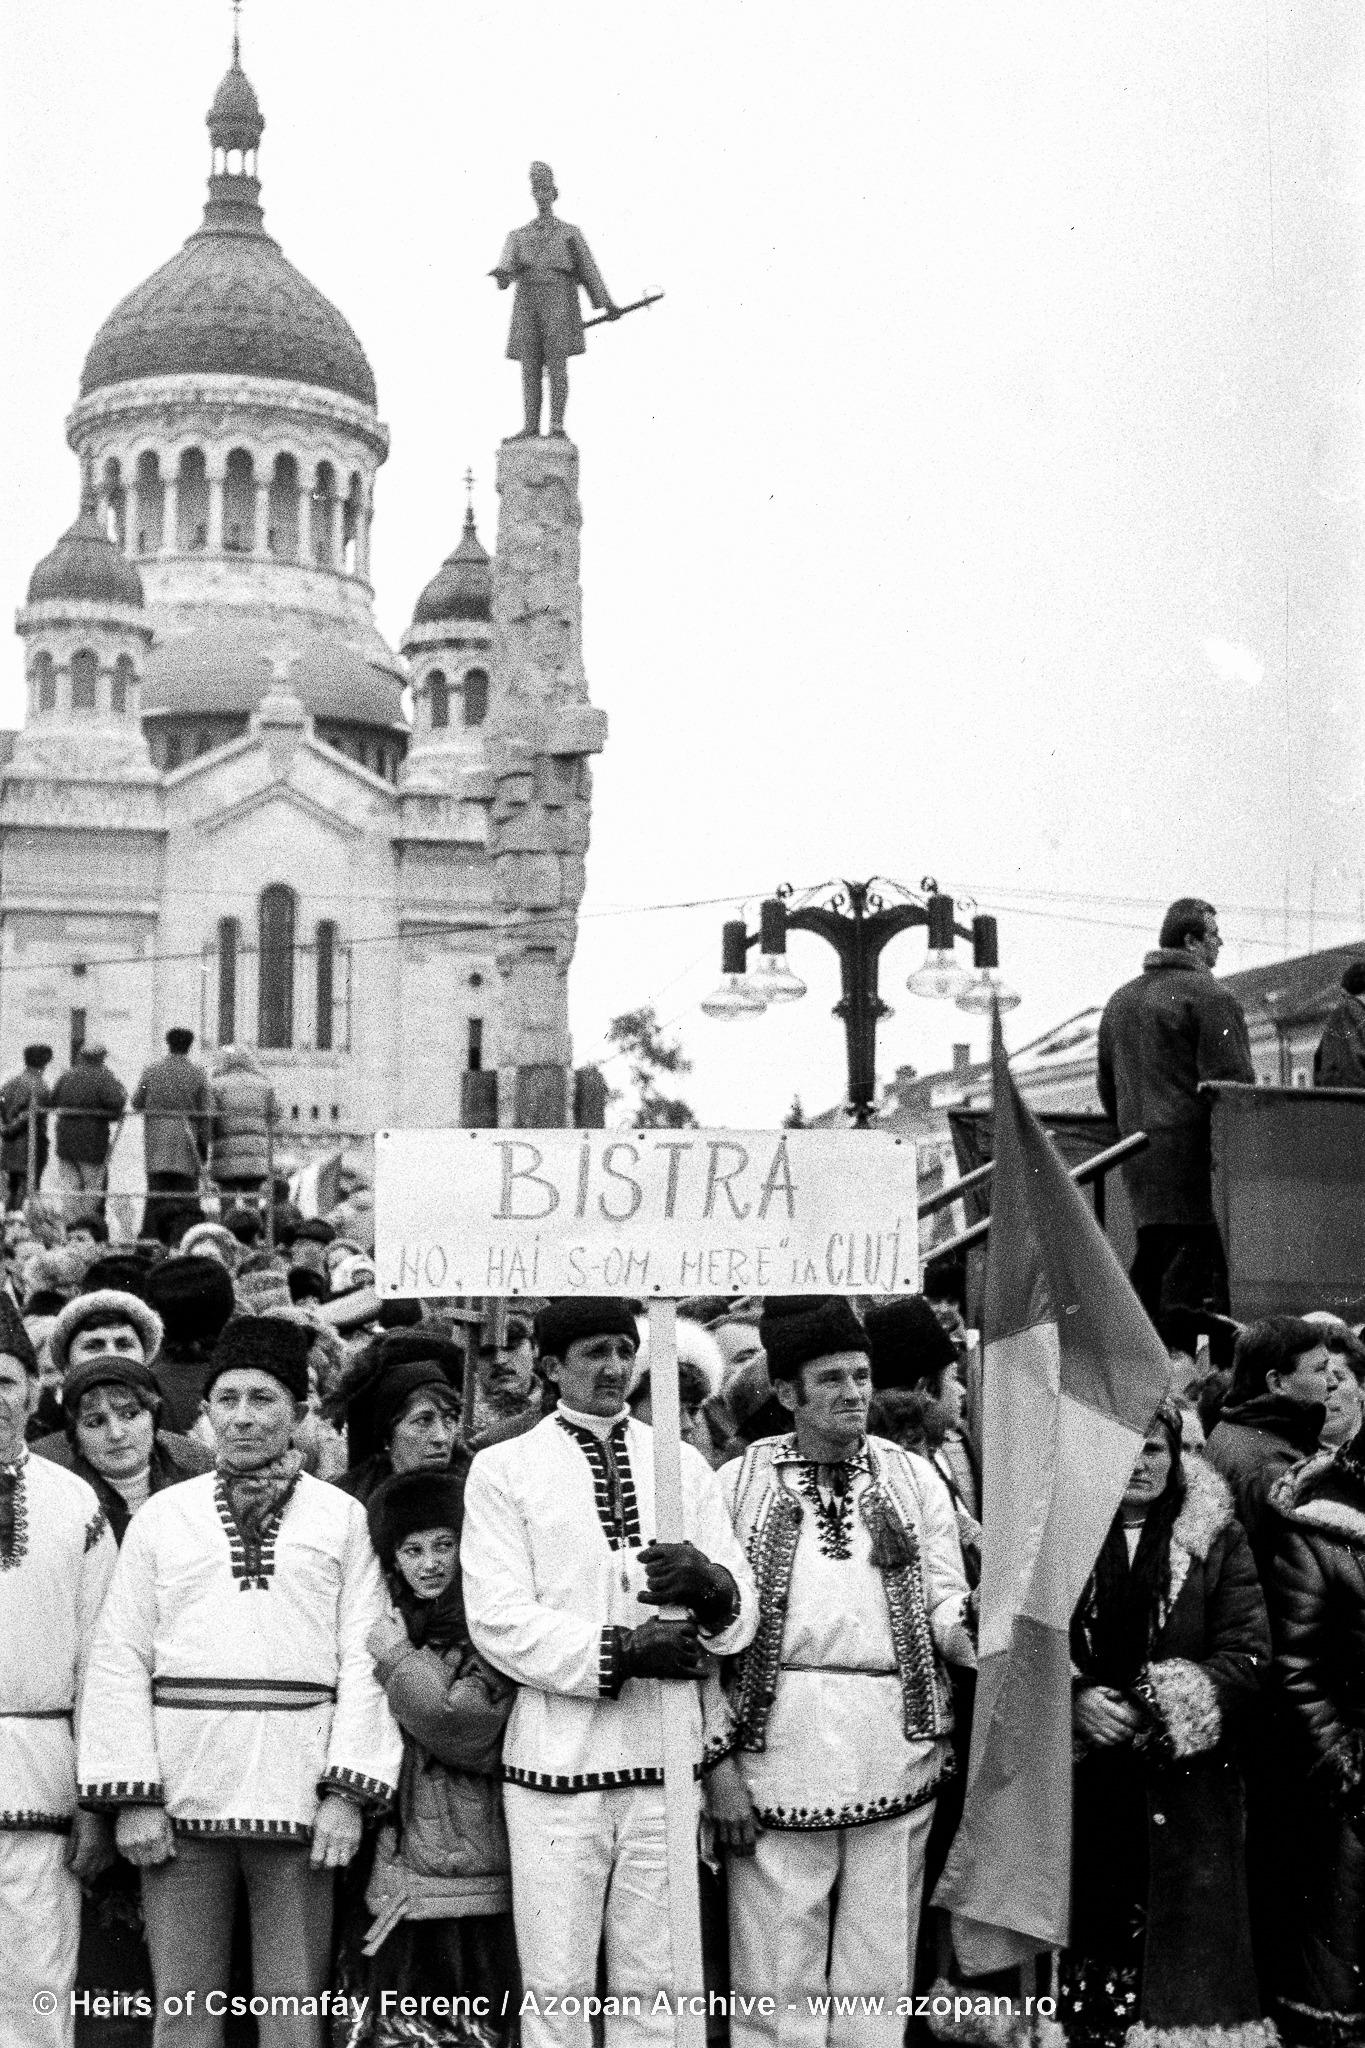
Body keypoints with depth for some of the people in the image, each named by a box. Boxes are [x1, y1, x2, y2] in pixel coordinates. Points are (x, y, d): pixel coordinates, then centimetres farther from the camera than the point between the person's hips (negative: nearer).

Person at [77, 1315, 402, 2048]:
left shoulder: (342, 1519, 7)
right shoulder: (161, 1516, 9)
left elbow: (364, 1664, 1)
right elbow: (119, 1661, 5)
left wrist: (347, 1792, -9)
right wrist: (131, 1796, -5)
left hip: (297, 1798, -1)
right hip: (181, 1797, 1)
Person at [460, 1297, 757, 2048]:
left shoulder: (684, 1464, 13)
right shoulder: (503, 1469, 3)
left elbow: (740, 1618, 6)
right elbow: (497, 1620, -8)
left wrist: (711, 1586, -16)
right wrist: (617, 1651, -17)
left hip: (665, 1761, 3)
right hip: (557, 1762, -3)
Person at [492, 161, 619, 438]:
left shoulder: (571, 233, 20)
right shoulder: (518, 235, 23)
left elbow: (588, 268, 11)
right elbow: (507, 261, 2)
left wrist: (606, 302, -1)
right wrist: (503, 274, -23)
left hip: (559, 297, -2)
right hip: (528, 298, 2)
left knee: (557, 360, -14)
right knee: (530, 366, -4)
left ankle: (557, 425, -17)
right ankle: (530, 427, -6)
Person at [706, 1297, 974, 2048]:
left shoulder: (914, 1480, 10)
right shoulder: (738, 1485, 4)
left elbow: (945, 1607, 7)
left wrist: (978, 1626, -16)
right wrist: (720, 1762, -3)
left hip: (895, 1754, 2)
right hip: (777, 1756, -2)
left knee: (878, 1974, 7)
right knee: (777, 1983, 1)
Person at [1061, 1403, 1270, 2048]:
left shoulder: (1214, 1536, 6)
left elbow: (1247, 1653, 0)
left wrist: (1164, 1708, -13)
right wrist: (1073, 1699, -12)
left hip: (1182, 1783, 0)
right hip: (1077, 1781, 1)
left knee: (1174, 1940, -4)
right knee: (1081, 1932, -4)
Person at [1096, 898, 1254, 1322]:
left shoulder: (1120, 1000, 18)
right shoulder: (1211, 999, -8)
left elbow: (1107, 1089, 22)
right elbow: (1233, 1083, -14)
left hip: (1138, 1157, 8)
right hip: (1195, 1156, -8)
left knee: (1149, 1268, 14)